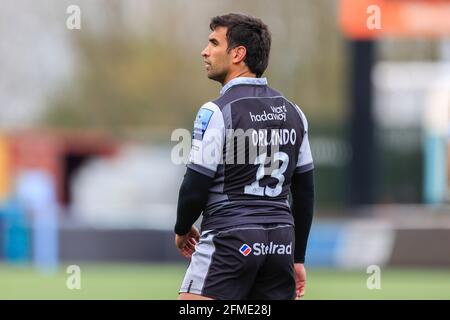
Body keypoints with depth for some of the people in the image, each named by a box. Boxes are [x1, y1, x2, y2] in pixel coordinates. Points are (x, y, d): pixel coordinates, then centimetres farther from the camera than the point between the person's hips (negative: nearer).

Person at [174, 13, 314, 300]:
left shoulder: (217, 112, -10)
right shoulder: (292, 112, 11)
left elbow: (195, 187, -10)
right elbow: (305, 192, 15)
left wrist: (182, 230, 10)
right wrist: (298, 258, 21)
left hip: (230, 240, -6)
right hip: (281, 242, 7)